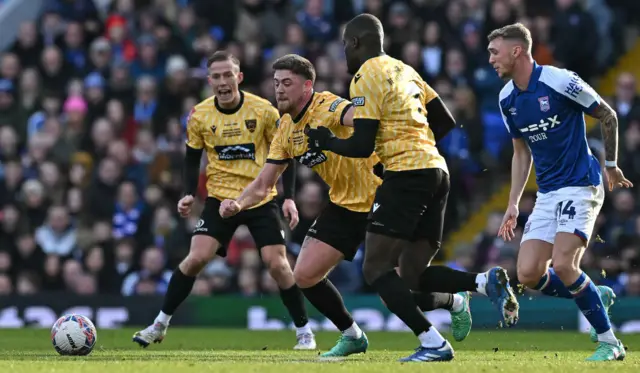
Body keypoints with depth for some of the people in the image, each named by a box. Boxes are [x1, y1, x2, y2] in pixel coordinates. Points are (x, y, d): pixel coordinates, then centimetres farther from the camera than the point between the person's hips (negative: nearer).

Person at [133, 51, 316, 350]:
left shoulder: (264, 111, -9)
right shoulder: (199, 116, -4)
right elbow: (192, 159, 8)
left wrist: (289, 198, -8)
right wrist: (190, 194, -7)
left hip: (261, 199, -1)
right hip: (220, 199, 1)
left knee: (277, 264, -9)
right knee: (196, 258, -14)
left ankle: (304, 331, 8)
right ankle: (160, 325, -1)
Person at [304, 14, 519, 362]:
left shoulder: (365, 78, -6)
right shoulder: (404, 70, 20)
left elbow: (362, 146, -11)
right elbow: (446, 123, 21)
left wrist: (327, 141, 7)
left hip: (406, 174, -9)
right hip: (436, 171, 9)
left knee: (376, 269, -7)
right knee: (413, 273, 10)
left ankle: (433, 343, -18)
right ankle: (486, 281, -11)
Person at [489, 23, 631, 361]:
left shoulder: (559, 82, -15)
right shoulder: (508, 98, 6)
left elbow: (608, 116, -3)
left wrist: (611, 165, 4)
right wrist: (513, 204, 12)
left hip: (580, 186, -7)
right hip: (547, 194, 7)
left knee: (563, 265, -21)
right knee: (529, 274, -5)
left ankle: (609, 343, -8)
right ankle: (597, 296, 19)